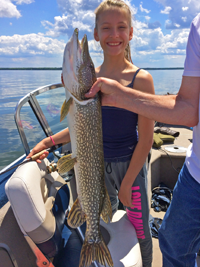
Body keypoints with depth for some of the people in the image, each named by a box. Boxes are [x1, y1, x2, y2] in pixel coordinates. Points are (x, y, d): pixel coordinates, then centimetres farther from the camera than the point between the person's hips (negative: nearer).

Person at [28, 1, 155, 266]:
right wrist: (48, 142, 4)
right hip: (98, 164, 4)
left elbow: (146, 138, -13)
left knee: (139, 228, 15)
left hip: (130, 165, -3)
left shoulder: (141, 79, -14)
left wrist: (127, 183, -12)